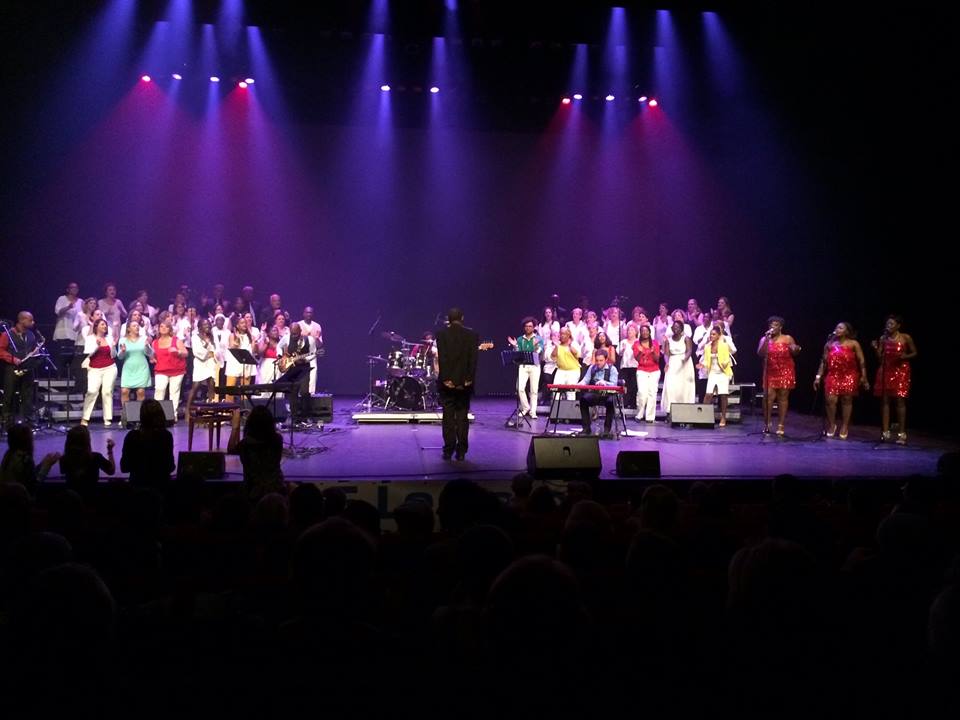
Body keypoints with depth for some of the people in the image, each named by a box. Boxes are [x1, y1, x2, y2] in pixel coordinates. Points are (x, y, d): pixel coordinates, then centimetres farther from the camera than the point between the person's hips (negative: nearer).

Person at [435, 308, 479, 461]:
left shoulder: (441, 334, -2)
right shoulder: (472, 335, 2)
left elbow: (441, 358, -9)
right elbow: (473, 359, -6)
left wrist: (445, 379, -9)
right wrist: (469, 379, -6)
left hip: (447, 382, -1)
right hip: (465, 381, 1)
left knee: (448, 416, 4)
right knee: (462, 417, 5)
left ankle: (448, 451, 3)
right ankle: (461, 452, 4)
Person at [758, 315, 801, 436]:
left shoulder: (788, 338, 5)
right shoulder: (764, 339, 7)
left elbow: (794, 353, 9)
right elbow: (760, 353, -7)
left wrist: (795, 349, -15)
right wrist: (767, 339, -13)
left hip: (785, 372, -1)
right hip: (770, 372, 1)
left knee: (783, 398, -1)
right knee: (768, 397, -9)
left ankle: (781, 426, 3)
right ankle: (766, 424, -1)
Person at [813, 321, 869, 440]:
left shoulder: (853, 344, 1)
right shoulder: (829, 344, 9)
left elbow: (861, 361, -2)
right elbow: (823, 361, 11)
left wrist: (863, 376, -9)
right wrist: (818, 376, 6)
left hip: (849, 376, -2)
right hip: (833, 375, 2)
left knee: (846, 400, 3)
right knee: (830, 400, -8)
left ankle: (844, 427, 15)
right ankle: (831, 425, 12)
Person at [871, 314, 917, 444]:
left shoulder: (906, 338, -3)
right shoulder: (883, 338, 5)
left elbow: (914, 353, 5)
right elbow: (880, 358, 6)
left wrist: (906, 356, -14)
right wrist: (876, 349, -11)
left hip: (901, 371, -3)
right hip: (885, 371, 3)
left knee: (900, 400, -5)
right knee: (884, 400, 2)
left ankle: (901, 434, 0)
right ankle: (885, 432, 8)